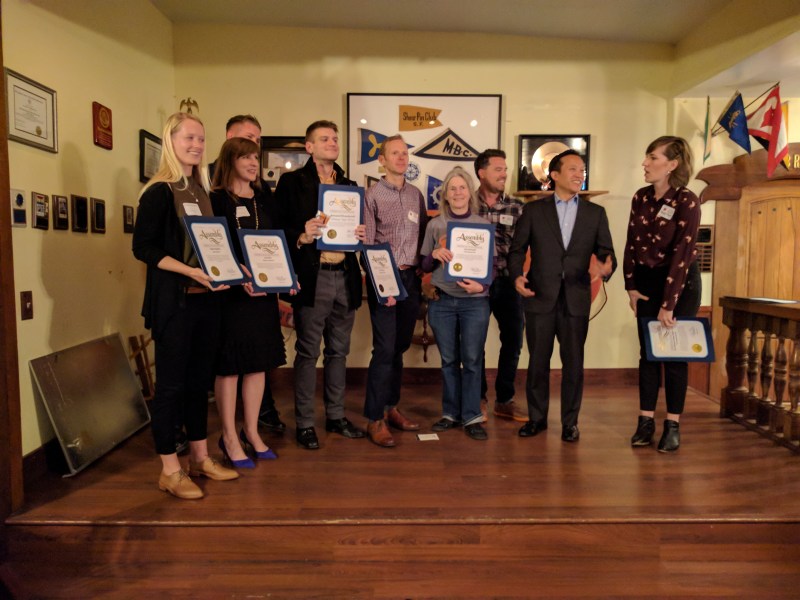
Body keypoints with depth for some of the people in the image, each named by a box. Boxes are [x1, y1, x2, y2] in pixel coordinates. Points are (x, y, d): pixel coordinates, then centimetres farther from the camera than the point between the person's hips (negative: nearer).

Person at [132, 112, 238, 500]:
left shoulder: (203, 193, 14)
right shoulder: (158, 192, -8)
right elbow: (143, 248, -14)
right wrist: (191, 272, -23)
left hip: (206, 298, 7)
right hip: (173, 300, -7)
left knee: (200, 379, 13)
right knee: (171, 382, 0)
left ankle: (200, 458, 26)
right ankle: (169, 470, 13)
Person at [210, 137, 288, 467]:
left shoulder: (265, 198, 13)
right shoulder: (216, 200, -5)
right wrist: (239, 279, -22)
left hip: (264, 289, 6)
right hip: (229, 292, -6)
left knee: (259, 362, 11)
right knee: (229, 365, 2)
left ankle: (251, 432, 24)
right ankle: (229, 437, 15)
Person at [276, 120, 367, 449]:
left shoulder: (349, 184, 17)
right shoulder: (292, 181, 2)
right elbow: (279, 227, -3)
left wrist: (361, 235, -3)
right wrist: (301, 237, -22)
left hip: (345, 277, 5)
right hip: (311, 277, -5)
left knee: (338, 351, 13)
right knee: (308, 352, 2)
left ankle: (336, 416, 26)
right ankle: (304, 423, 13)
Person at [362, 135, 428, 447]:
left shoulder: (416, 194, 12)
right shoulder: (372, 195, -2)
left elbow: (423, 235, 15)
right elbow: (367, 244, -6)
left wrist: (423, 270, 3)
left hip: (411, 277, 5)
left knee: (400, 346, 12)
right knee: (385, 349, -7)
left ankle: (391, 407, 25)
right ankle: (375, 419, 3)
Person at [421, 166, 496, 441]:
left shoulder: (483, 225, 3)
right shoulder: (435, 224, 5)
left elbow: (493, 265, 4)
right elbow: (425, 266, 9)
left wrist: (482, 285, -14)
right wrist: (435, 254, -12)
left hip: (475, 302, -1)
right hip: (442, 301, 1)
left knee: (472, 360, 2)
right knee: (448, 360, 9)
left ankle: (471, 417, 13)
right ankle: (451, 413, 22)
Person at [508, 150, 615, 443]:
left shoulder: (596, 213, 9)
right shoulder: (534, 210, 5)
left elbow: (606, 251, 4)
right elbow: (516, 249, 4)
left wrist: (607, 266, -19)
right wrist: (517, 276, -13)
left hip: (576, 300, 1)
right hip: (539, 297, -1)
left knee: (573, 363, 7)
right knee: (538, 361, 7)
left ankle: (570, 421, 21)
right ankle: (537, 417, 23)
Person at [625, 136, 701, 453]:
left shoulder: (687, 202, -16)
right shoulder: (641, 198, 1)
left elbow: (682, 254, -19)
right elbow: (631, 244, 5)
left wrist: (668, 305, -20)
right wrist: (631, 287, 0)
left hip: (680, 282, -5)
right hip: (647, 281, 5)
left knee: (673, 353, 2)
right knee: (647, 352, 7)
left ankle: (673, 426, 14)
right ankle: (646, 421, 15)